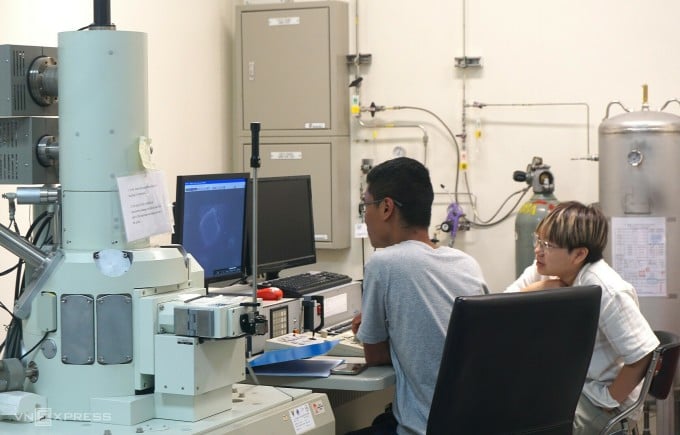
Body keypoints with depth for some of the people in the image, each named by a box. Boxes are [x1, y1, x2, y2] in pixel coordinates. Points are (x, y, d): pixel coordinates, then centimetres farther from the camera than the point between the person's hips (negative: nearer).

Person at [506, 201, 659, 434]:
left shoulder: (605, 290, -24)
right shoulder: (543, 272, -4)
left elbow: (644, 355, -24)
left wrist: (609, 401, -15)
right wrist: (535, 290, -19)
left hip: (594, 400, -6)